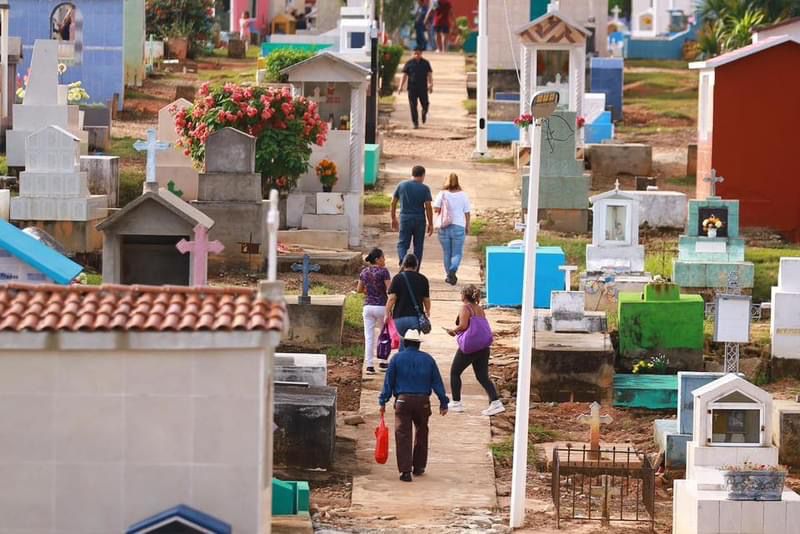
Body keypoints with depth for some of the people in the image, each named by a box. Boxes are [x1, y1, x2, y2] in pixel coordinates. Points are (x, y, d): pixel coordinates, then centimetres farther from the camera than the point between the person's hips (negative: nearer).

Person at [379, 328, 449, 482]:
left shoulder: (397, 358, 1)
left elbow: (388, 382, 2)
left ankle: (405, 470, -11)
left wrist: (383, 402, 7)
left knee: (403, 436, -2)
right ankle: (418, 467, 26)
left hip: (403, 400, -2)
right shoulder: (428, 359, 6)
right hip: (422, 401, 2)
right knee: (421, 434, 19)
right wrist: (443, 403, 12)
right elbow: (437, 383, 7)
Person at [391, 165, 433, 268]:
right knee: (418, 246, 9)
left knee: (402, 244, 6)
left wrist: (394, 219, 17)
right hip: (420, 220, -1)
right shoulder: (424, 188, -4)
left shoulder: (401, 185, 4)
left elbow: (393, 203, 7)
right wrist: (430, 224, -2)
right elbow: (428, 207, -8)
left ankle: (403, 260, -24)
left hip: (405, 219, 1)